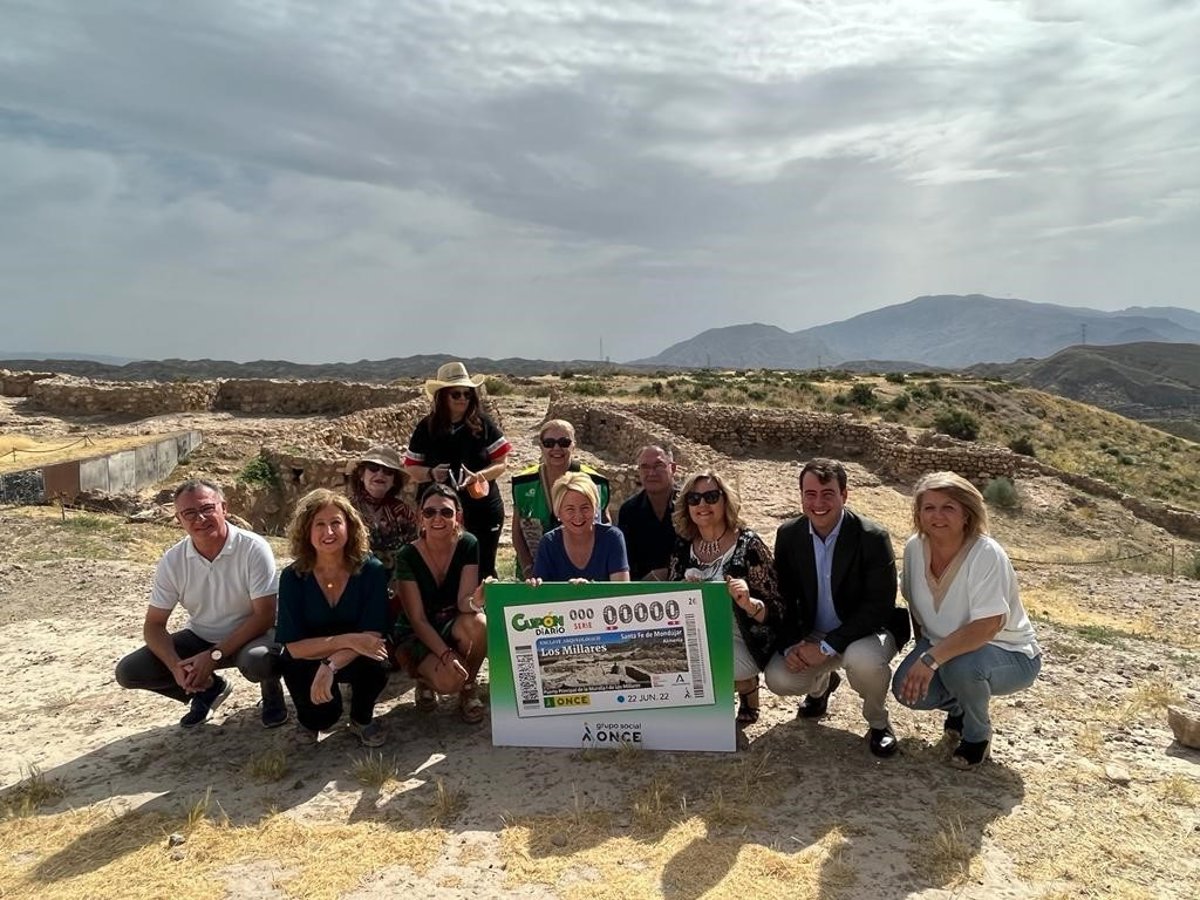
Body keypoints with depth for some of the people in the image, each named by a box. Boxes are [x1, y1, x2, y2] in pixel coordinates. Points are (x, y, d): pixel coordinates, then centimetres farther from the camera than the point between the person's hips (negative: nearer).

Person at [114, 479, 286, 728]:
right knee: (129, 672, -10)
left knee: (257, 661, -38)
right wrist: (176, 667, -23)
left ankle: (272, 692, 0)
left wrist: (214, 655, -27)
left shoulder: (253, 548, -22)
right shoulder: (172, 561, -10)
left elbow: (265, 616, -21)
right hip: (200, 639, 5)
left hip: (251, 636, -5)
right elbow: (154, 624, -5)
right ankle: (207, 687, 13)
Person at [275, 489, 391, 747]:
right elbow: (294, 646, -19)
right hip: (307, 661, 0)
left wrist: (331, 666, -37)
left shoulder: (370, 570, -19)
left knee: (374, 666, -32)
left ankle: (362, 719, 1)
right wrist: (348, 640, -33)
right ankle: (313, 718, 14)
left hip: (354, 659, 0)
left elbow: (373, 634, -21)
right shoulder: (293, 577, -16)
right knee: (322, 714, -25)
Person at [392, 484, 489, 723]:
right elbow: (417, 620, -18)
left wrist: (476, 600, -45)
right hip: (416, 635, -2)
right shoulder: (408, 557, -18)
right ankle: (424, 677, 8)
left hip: (454, 626, 3)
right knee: (449, 680, -31)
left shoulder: (468, 545, -13)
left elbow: (463, 602, -20)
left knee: (477, 623, -33)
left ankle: (468, 689, -5)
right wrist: (446, 655, -31)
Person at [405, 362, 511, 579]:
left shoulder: (483, 424, -1)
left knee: (483, 569, 6)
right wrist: (431, 473, -14)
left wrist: (479, 476, -18)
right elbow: (412, 467, 7)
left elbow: (500, 463, 0)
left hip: (483, 508, 0)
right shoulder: (427, 427, 1)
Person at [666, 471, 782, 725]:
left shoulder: (748, 544, -11)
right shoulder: (683, 545, 2)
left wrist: (748, 604, -32)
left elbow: (775, 610, -11)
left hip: (739, 642, -5)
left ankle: (746, 686, 3)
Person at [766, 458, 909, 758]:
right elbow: (783, 597, 1)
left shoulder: (873, 537, -18)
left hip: (865, 633, -4)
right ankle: (822, 682, 20)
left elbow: (880, 606, -21)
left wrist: (827, 646, -26)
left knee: (863, 660, -37)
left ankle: (878, 722, -2)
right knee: (778, 678, -19)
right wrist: (791, 645, -16)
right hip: (811, 636, 4)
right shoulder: (789, 534, -5)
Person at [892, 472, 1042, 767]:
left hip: (1010, 655, -5)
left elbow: (988, 626, -35)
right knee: (906, 688, -19)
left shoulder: (986, 554, -28)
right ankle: (959, 706, 16)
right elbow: (916, 603, 8)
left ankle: (978, 735, -3)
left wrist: (931, 659, -39)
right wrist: (922, 652, 4)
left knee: (960, 665, -36)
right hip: (942, 646, 5)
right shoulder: (915, 547, -10)